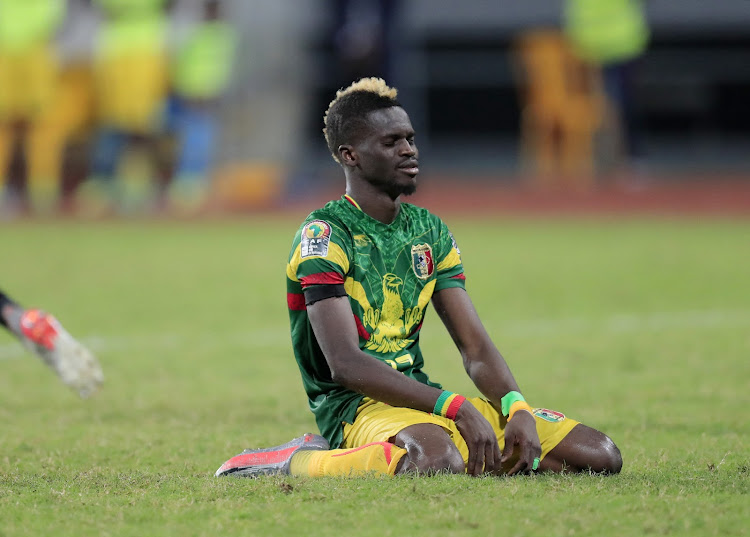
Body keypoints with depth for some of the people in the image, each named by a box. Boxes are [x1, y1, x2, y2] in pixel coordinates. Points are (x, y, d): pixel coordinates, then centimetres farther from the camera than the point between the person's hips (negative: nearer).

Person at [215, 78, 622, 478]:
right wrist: (456, 407, -26)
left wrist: (518, 411, -11)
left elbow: (476, 349, 11)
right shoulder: (323, 234, -9)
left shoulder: (430, 231, 14)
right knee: (437, 458, -44)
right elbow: (345, 364, -20)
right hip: (353, 404, -7)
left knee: (601, 455, -5)